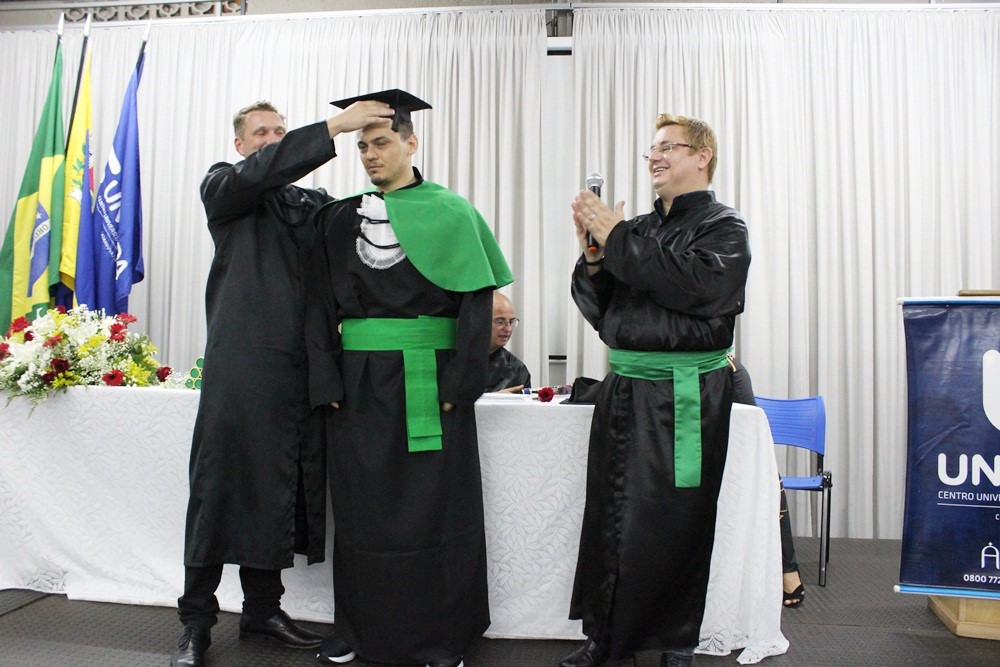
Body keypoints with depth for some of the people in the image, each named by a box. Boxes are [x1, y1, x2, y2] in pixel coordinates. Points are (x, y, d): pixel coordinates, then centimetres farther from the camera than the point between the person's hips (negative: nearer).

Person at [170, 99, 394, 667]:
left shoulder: (314, 201, 20)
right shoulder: (223, 184, 8)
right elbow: (257, 172, -14)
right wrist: (334, 126, -19)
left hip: (301, 368, 4)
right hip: (242, 361, -4)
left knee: (279, 489, 8)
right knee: (223, 485, 0)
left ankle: (263, 608, 22)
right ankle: (197, 619, 13)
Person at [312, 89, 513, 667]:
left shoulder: (449, 212, -1)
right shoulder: (341, 218, 11)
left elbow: (476, 299, -7)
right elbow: (325, 302, 8)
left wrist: (460, 383, -14)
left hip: (427, 377, -4)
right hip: (360, 381, 4)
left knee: (433, 504, 4)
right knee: (361, 504, 10)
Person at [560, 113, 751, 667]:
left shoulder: (724, 227, 0)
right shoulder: (641, 228, 14)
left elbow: (690, 284, -20)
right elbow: (597, 309, 12)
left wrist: (616, 239, -14)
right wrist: (593, 253, -5)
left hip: (684, 399, -5)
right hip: (622, 388, 5)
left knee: (671, 525, 2)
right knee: (609, 516, 9)